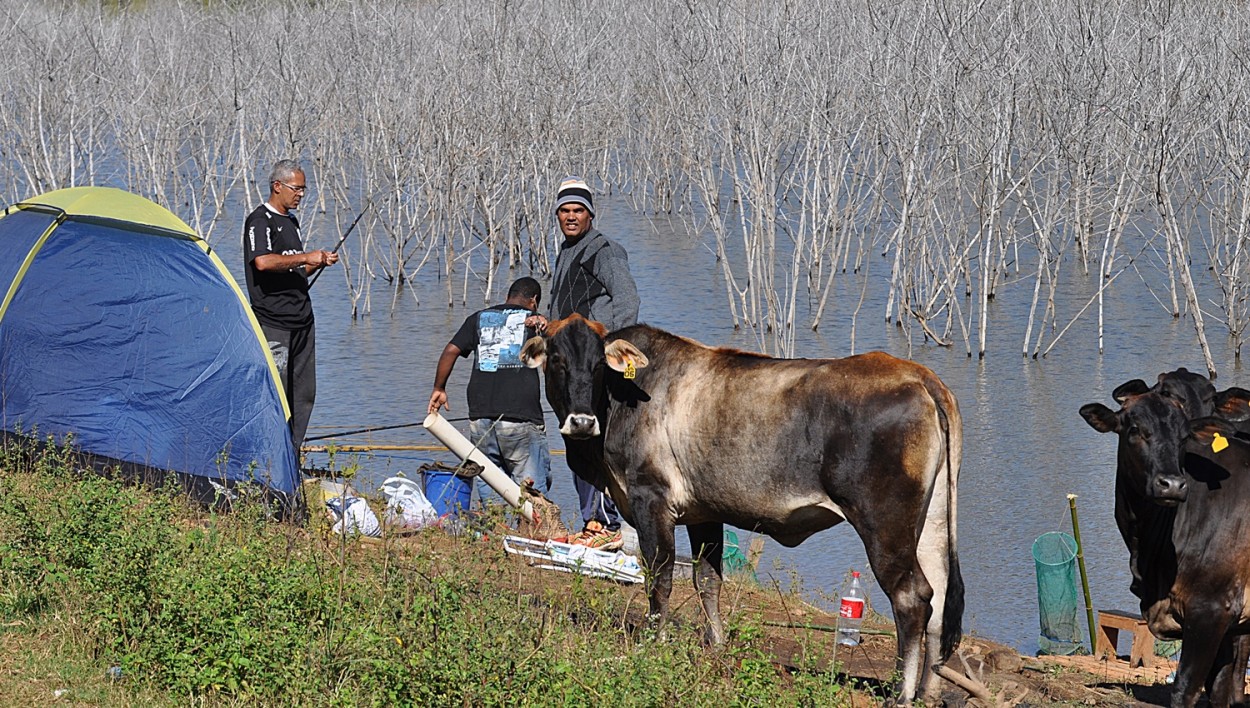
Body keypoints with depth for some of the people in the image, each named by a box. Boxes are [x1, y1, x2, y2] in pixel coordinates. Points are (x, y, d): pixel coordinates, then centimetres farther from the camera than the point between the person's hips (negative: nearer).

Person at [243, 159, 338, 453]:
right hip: (273, 321, -9)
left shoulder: (291, 220, 20)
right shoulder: (260, 220, -9)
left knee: (303, 394, 9)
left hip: (302, 319, 9)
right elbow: (263, 262, -26)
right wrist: (306, 257, -19)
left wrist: (318, 264, 10)